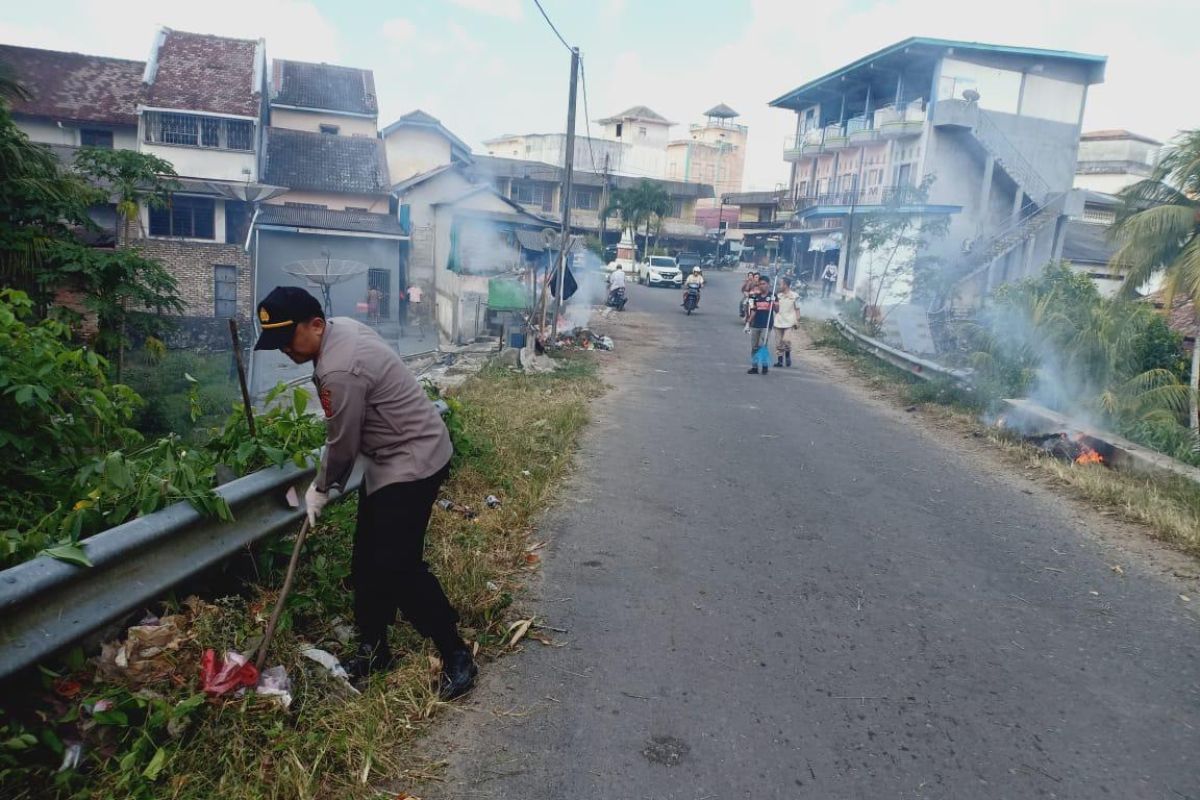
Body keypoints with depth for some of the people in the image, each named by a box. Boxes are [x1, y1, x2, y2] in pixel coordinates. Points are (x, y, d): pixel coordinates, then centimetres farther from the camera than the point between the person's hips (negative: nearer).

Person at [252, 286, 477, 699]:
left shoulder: (339, 371, -28)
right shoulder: (340, 327, 4)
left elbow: (343, 445, -17)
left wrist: (321, 489, 2)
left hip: (413, 462, -11)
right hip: (391, 458, 11)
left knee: (398, 565, -10)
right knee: (367, 560, 13)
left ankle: (456, 656, 2)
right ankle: (373, 649, 27)